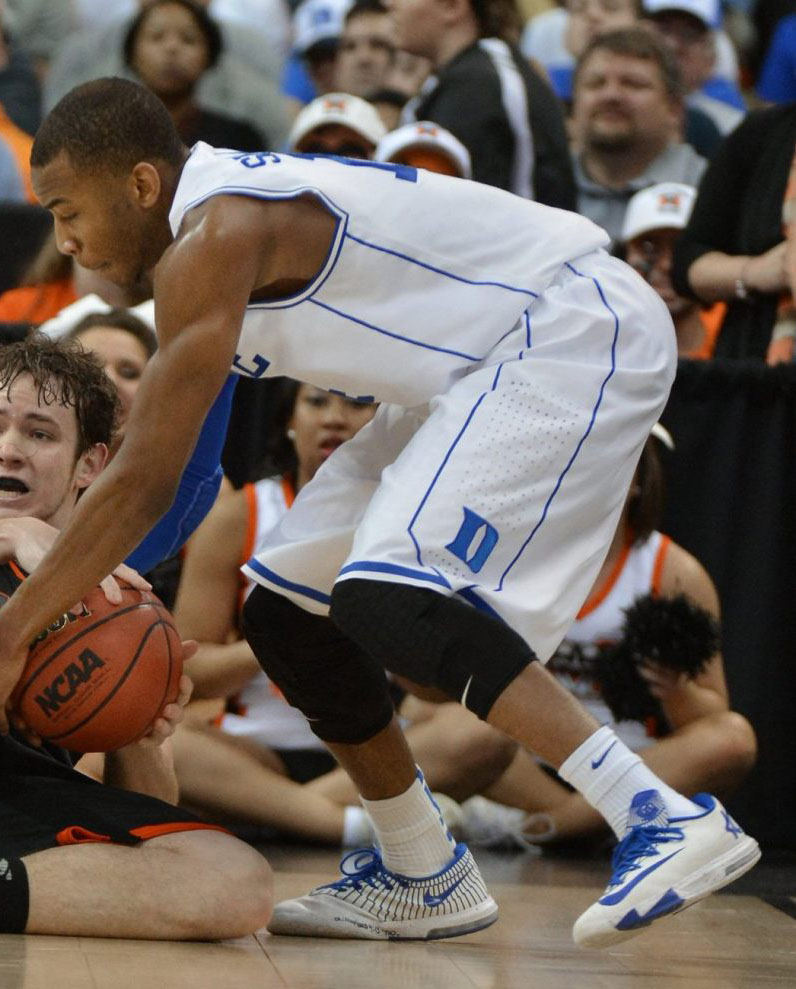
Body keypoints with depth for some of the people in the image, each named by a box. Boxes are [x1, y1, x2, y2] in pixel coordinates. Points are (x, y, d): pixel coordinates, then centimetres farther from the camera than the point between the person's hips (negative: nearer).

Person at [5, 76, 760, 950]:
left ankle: (668, 819, -26)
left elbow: (143, 483, -22)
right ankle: (424, 878, 20)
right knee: (289, 607, 9)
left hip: (579, 332, -11)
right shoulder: (223, 210, 11)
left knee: (389, 600, -26)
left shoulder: (213, 239, -20)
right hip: (497, 367, 11)